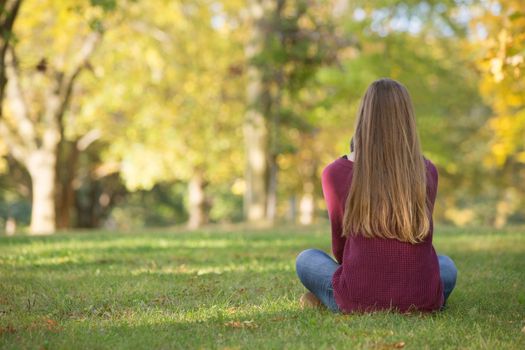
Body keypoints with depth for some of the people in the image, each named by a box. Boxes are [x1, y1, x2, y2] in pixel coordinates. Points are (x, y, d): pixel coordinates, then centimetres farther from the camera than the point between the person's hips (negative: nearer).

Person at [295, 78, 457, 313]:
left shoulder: (336, 173, -4)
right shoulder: (427, 171, 2)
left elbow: (339, 249, 8)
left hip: (358, 301, -2)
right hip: (422, 300, 2)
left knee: (306, 260, 26)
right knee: (447, 265, 37)